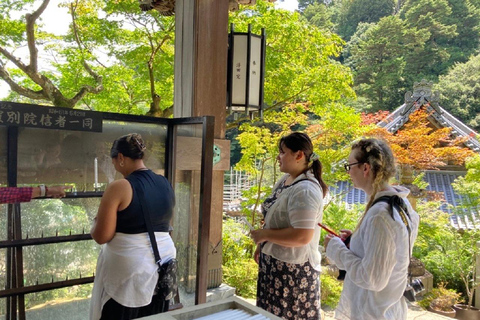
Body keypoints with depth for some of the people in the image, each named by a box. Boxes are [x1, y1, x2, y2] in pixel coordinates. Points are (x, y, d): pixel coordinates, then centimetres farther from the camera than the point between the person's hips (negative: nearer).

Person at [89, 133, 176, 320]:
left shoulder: (119, 188, -16)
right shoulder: (165, 184, 4)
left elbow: (101, 237, -15)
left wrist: (96, 222, 5)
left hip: (128, 271, -6)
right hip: (161, 265, 6)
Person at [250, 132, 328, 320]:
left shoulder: (304, 190, -25)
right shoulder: (285, 180, 5)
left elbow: (302, 236, -31)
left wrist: (264, 234, -21)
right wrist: (262, 245, 14)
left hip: (293, 269, -9)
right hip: (275, 263, 9)